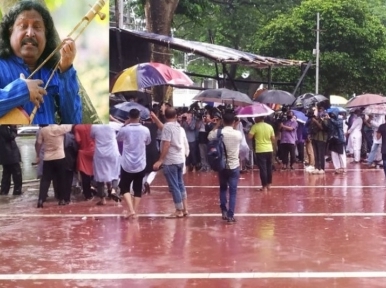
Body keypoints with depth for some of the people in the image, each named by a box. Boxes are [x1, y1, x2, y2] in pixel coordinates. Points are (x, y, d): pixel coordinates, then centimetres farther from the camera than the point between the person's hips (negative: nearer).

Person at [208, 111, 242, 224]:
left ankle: (224, 211, 17)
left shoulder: (218, 132, -9)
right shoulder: (238, 134, -9)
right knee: (233, 191, 3)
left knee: (223, 188, 21)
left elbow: (209, 137, 13)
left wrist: (216, 126, 16)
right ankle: (230, 216, 1)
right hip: (234, 166, -1)